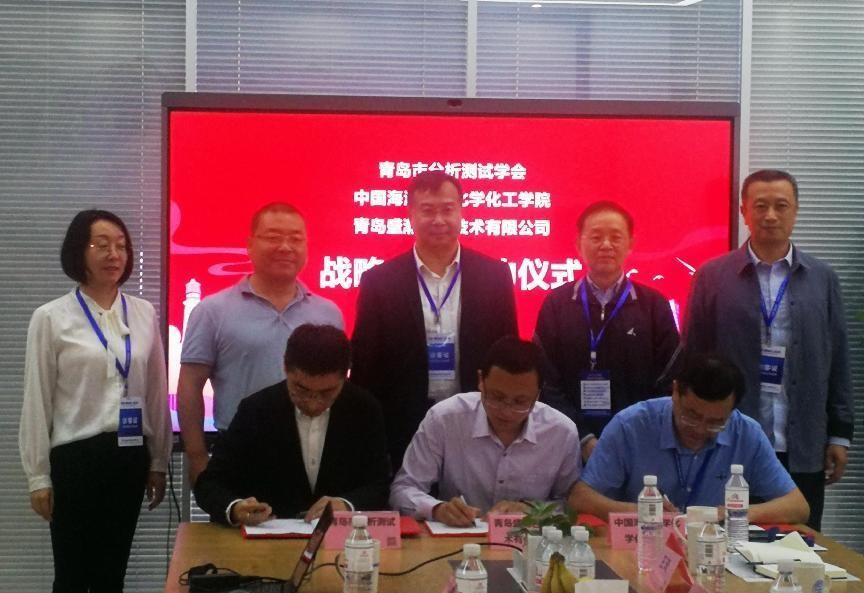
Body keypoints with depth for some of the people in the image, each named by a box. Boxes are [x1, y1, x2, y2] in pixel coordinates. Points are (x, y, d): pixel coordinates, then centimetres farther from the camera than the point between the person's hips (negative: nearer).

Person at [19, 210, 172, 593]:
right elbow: (36, 402, -3)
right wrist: (38, 476, -4)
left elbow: (157, 393, 9)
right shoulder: (51, 318, -5)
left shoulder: (144, 314, 5)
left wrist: (159, 461, 10)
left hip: (130, 456, 3)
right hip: (76, 457, -3)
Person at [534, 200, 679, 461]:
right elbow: (546, 383, -2)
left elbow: (667, 384, 0)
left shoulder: (654, 305, 3)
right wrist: (583, 439, -11)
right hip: (572, 446, 0)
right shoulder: (556, 304, 2)